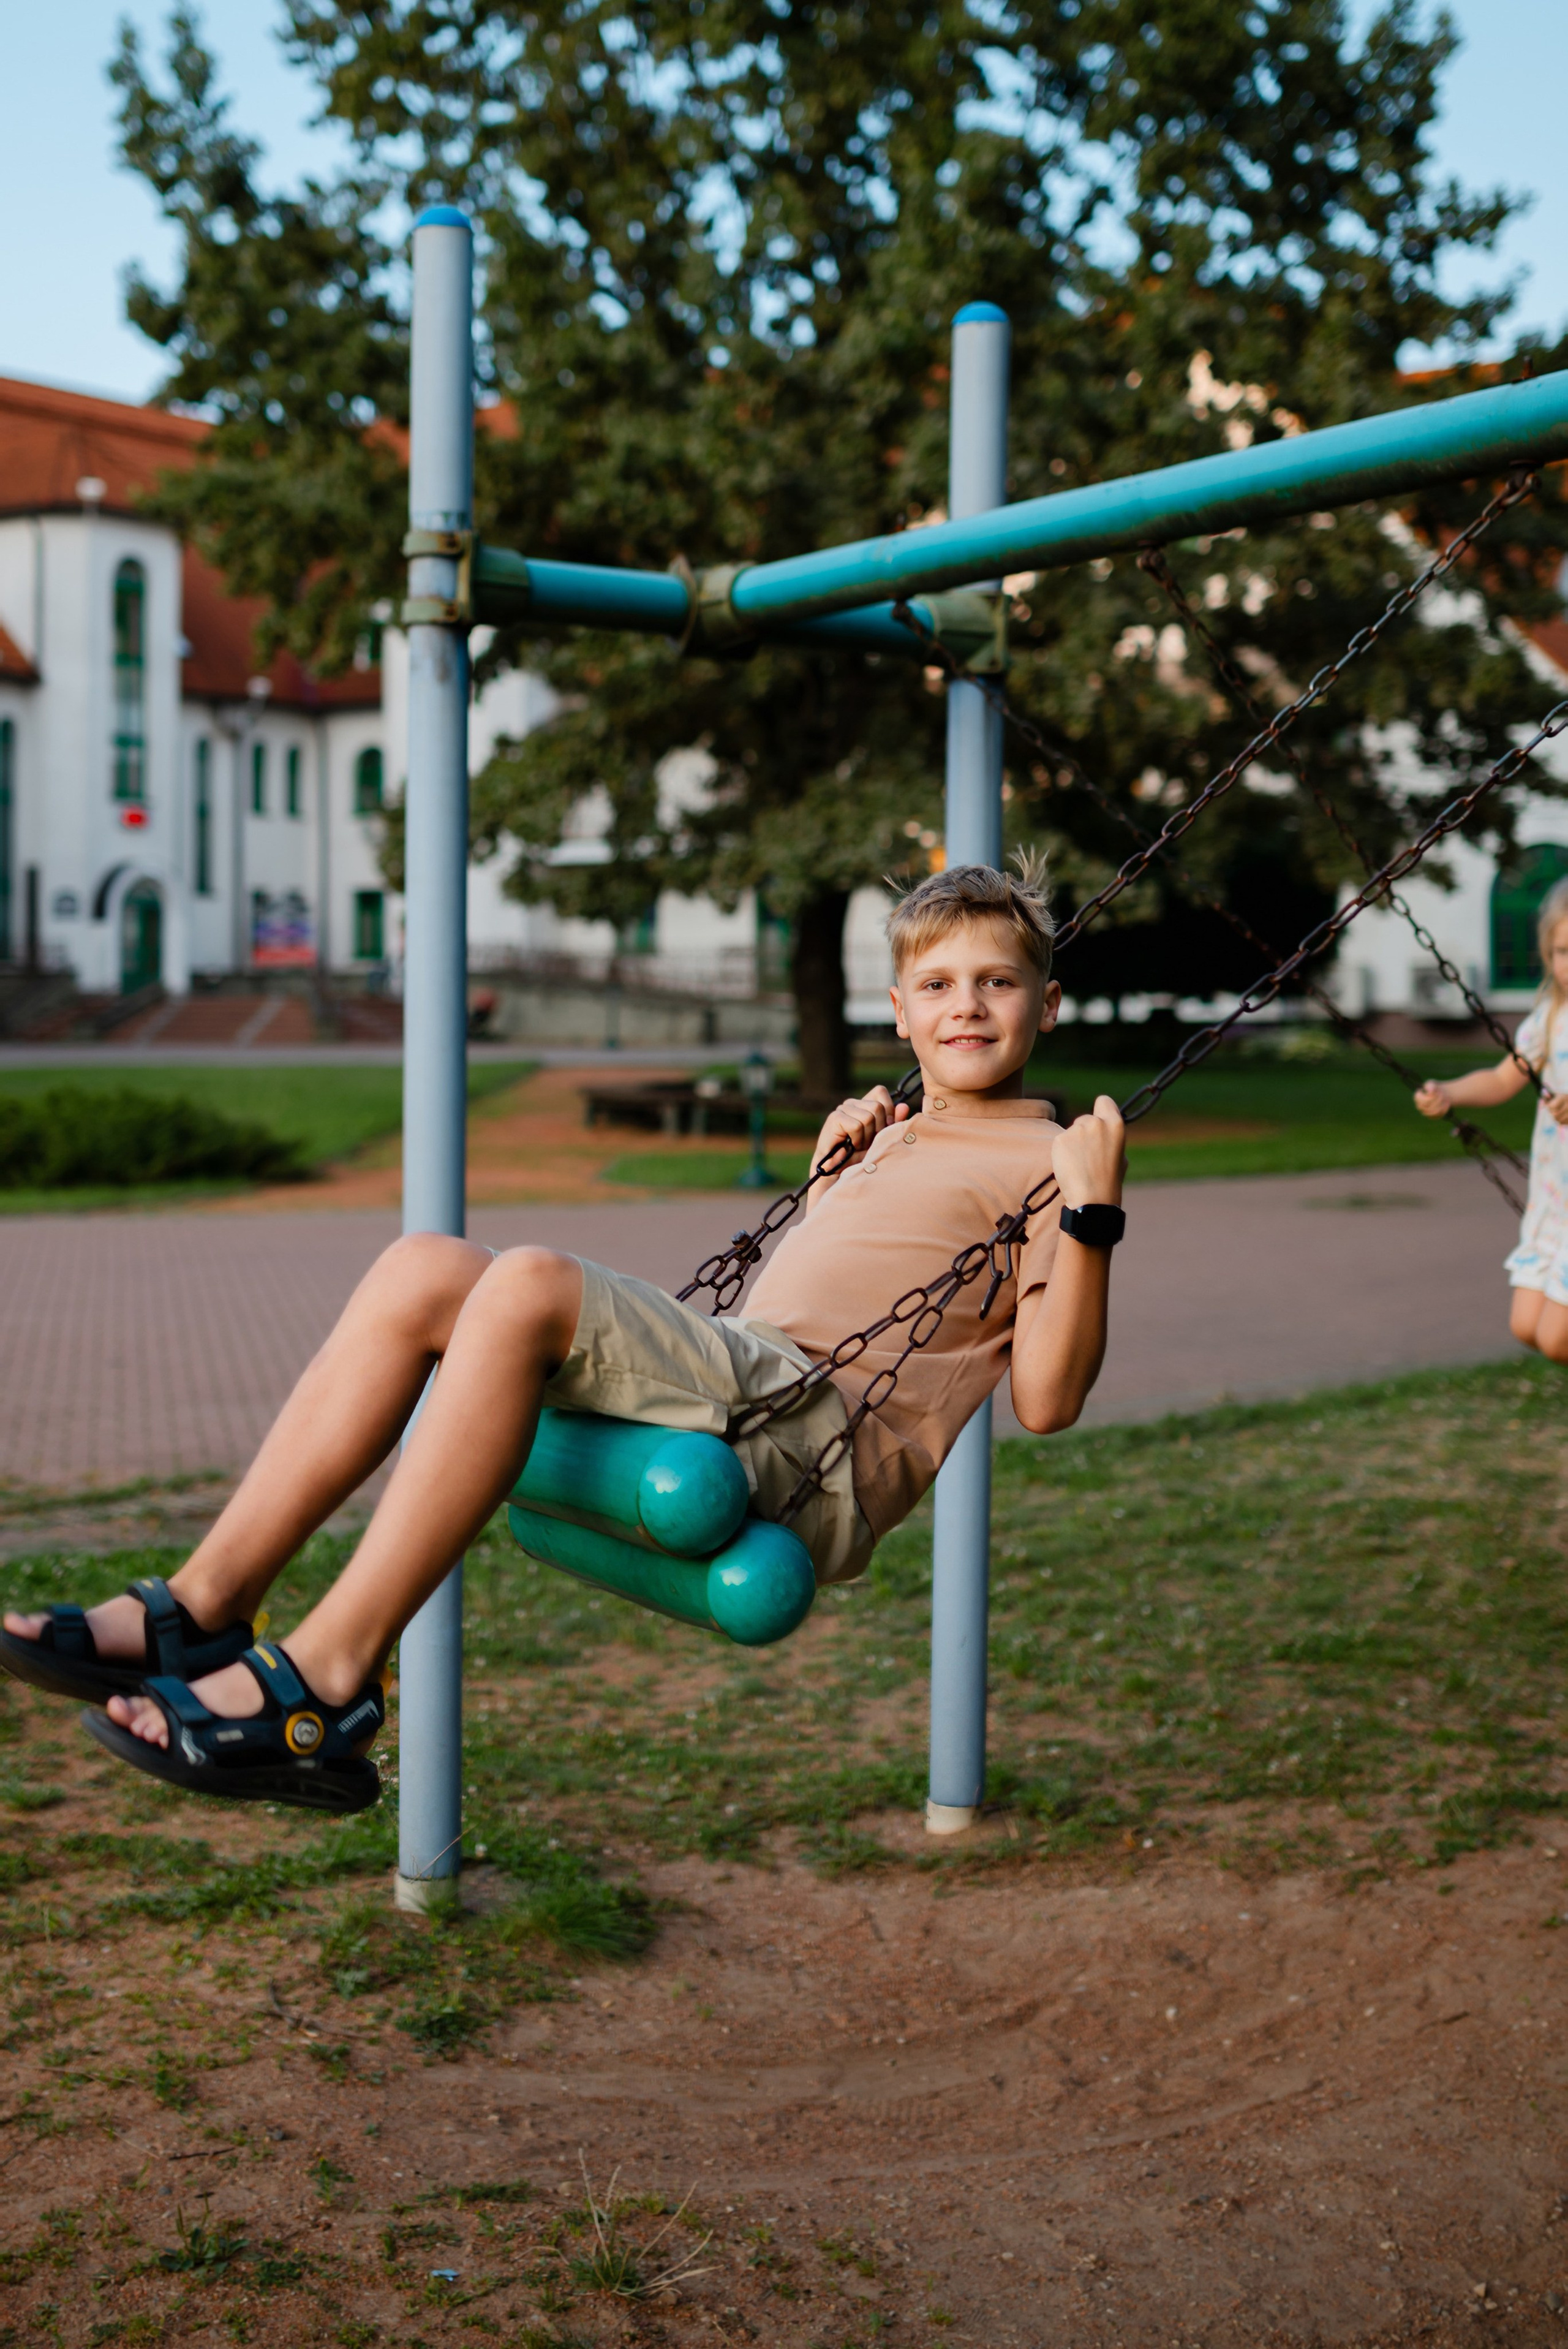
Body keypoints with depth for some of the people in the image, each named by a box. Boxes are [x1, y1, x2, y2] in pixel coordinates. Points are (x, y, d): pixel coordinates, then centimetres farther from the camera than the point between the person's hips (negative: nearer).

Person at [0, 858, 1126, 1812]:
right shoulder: (899, 1138, 29)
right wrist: (830, 1174, 31)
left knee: (530, 1285, -30)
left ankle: (326, 1685, -32)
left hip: (819, 1447, -8)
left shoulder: (1046, 1162, 6)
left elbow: (1047, 1400, -6)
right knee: (423, 1268, -6)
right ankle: (207, 1605, -12)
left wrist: (1092, 1212, -15)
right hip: (740, 1391, 8)